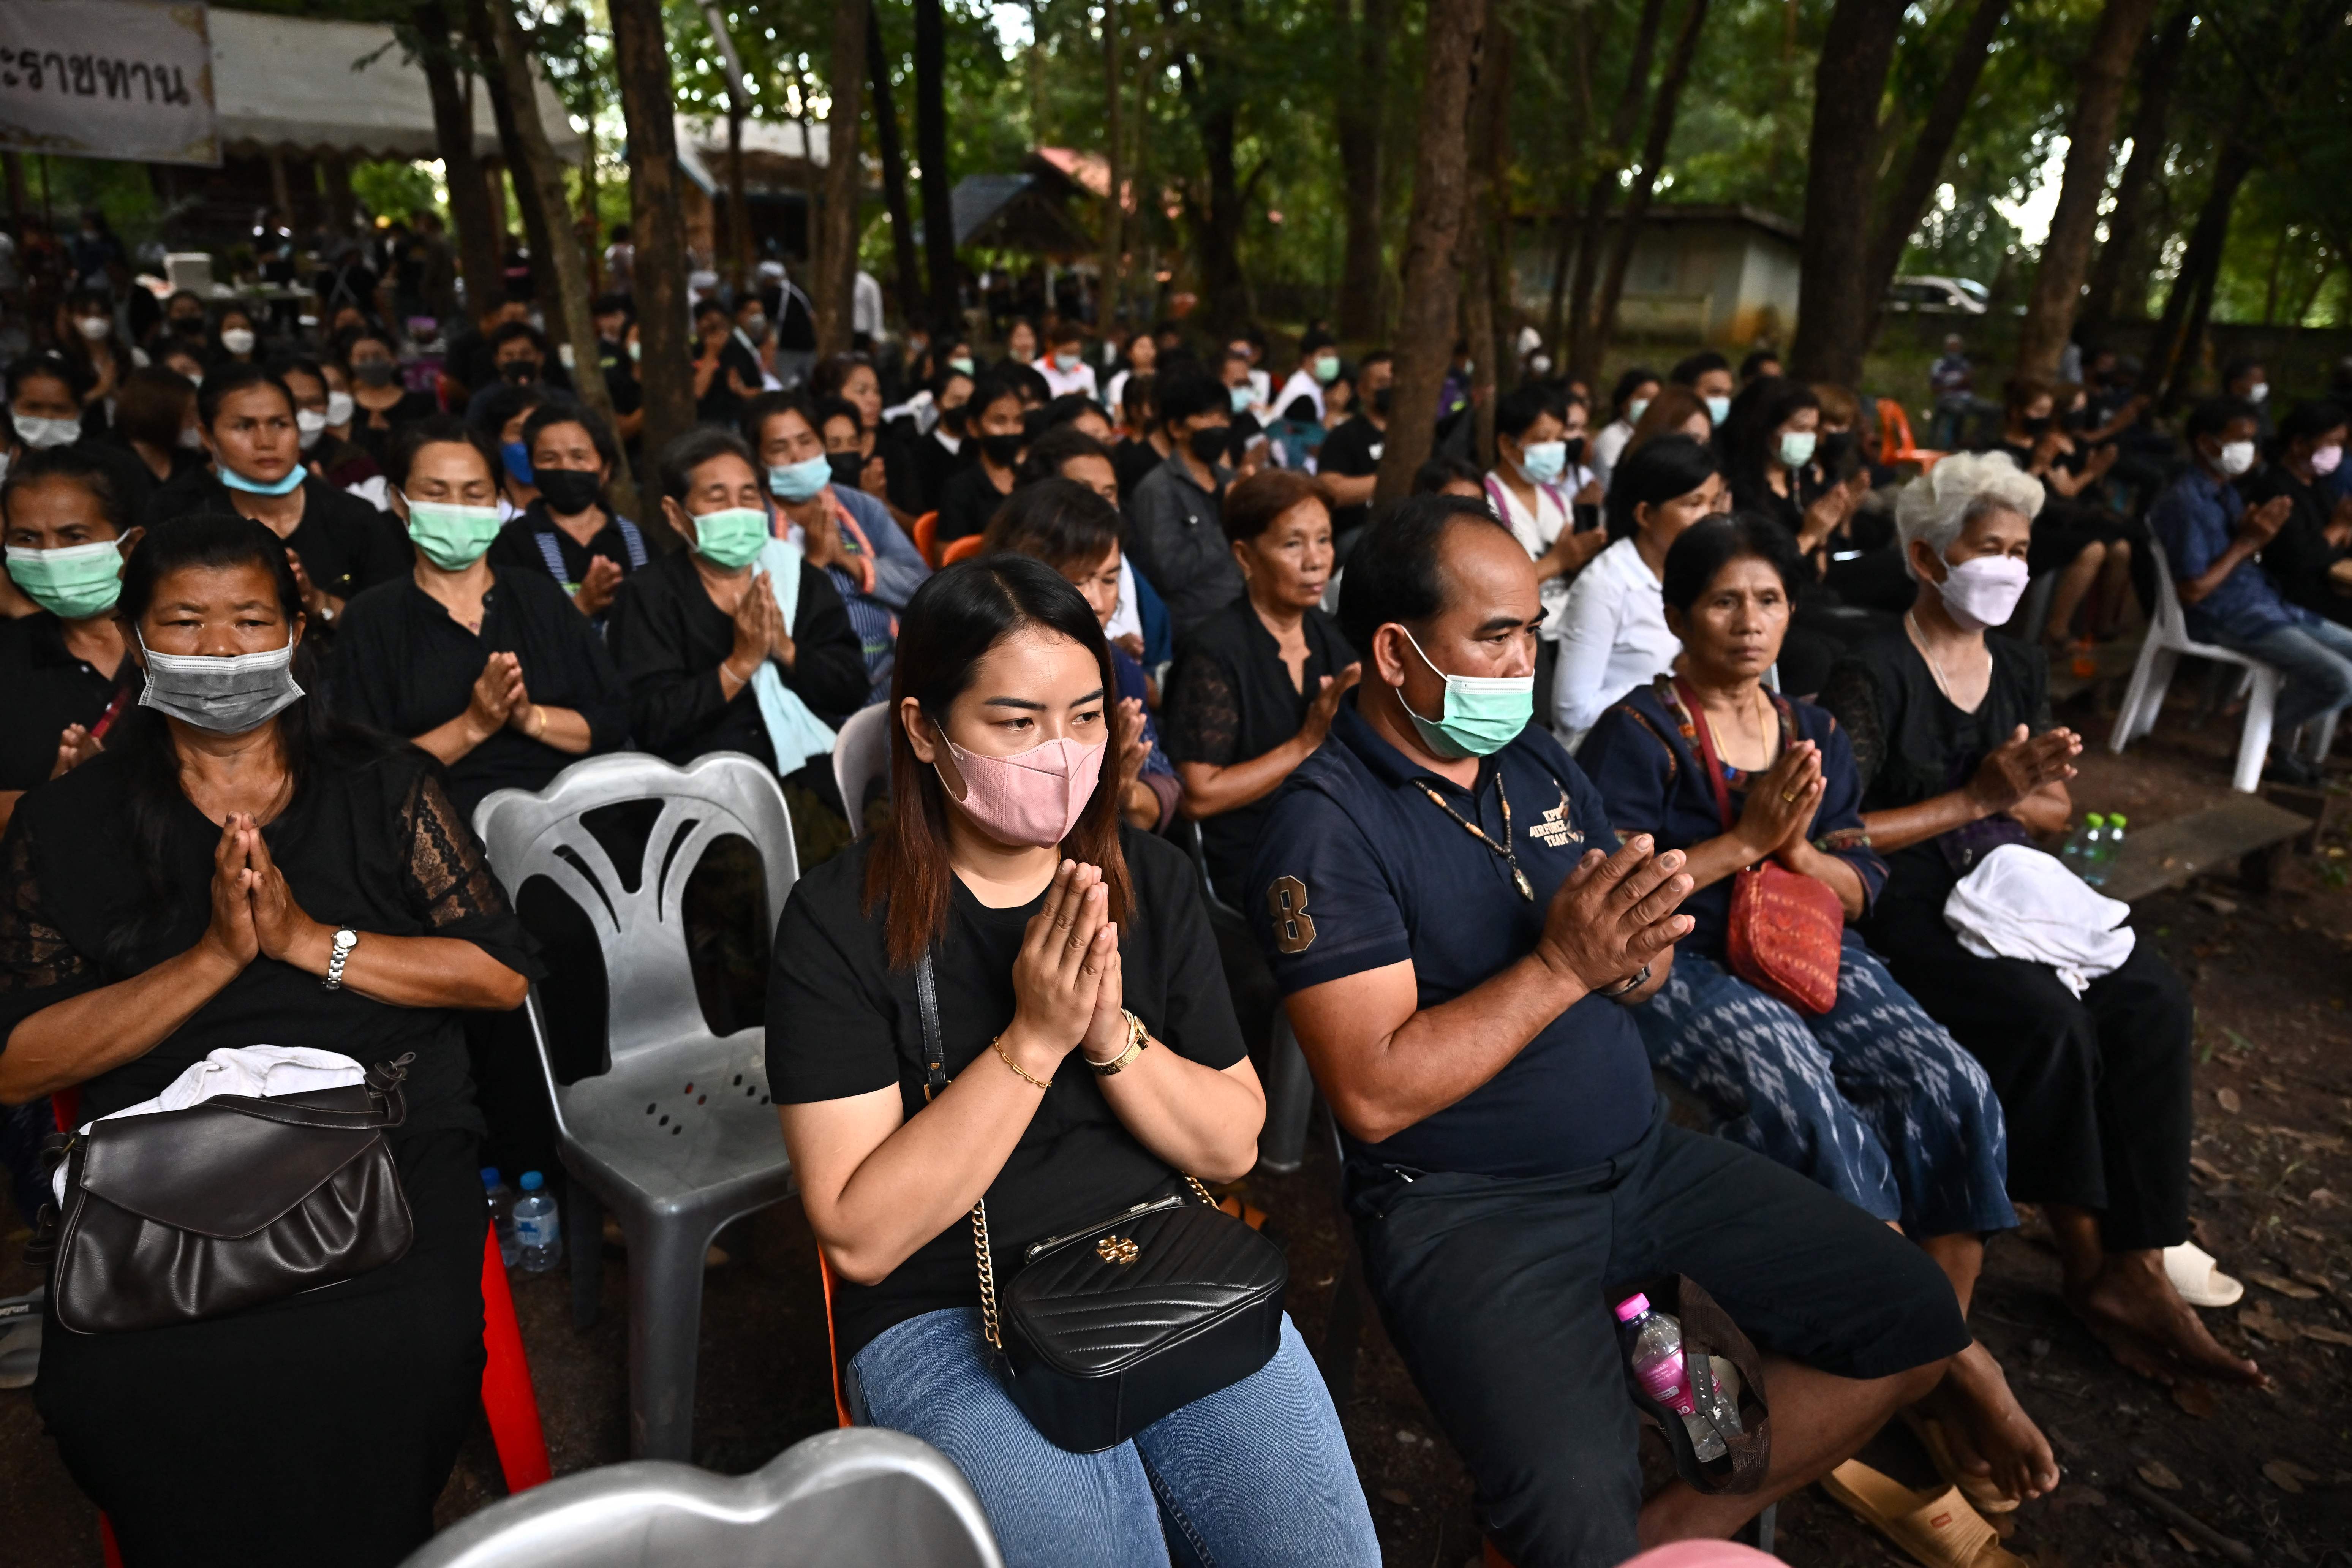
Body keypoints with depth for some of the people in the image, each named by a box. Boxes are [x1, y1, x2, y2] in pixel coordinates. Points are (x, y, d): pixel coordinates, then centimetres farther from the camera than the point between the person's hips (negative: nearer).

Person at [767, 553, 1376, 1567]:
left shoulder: (1151, 881, 2)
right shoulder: (841, 921, -10)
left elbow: (1234, 1145, 1)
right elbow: (859, 1236, -15)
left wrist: (1112, 1038, -17)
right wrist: (1034, 1039, -22)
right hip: (950, 1313, -2)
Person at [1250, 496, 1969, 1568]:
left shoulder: (1537, 761, 8)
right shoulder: (1326, 824, -15)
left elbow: (1640, 972, 13)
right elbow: (1374, 1094, -21)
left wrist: (1638, 953, -11)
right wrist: (1562, 967, -23)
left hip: (1644, 1154, 7)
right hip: (1467, 1202, -7)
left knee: (1912, 1321, 4)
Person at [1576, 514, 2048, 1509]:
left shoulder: (1815, 736, 15)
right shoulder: (1638, 735, -3)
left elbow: (1860, 891, 15)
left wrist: (1798, 849, -8)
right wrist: (1745, 839, -13)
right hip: (1680, 965, -6)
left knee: (1952, 1089, -18)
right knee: (1814, 1107, -30)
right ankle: (1948, 1363, -13)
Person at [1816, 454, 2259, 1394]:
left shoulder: (2022, 671, 13)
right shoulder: (1873, 679, -11)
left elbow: (2055, 811, 17)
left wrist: (2014, 790, -7)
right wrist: (1978, 798, -19)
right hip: (1902, 911, -7)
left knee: (2151, 1001, -17)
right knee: (2048, 1021, -28)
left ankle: (2138, 1265, -11)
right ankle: (2088, 1265, -7)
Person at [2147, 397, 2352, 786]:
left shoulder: (2227, 491, 11)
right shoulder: (2184, 503, -17)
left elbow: (2243, 562, 12)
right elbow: (2193, 591, -20)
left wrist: (2259, 534, -6)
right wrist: (2245, 543, -14)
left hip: (2264, 602, 10)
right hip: (2225, 618, -10)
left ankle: (2280, 738, 17)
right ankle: (2270, 740, 7)